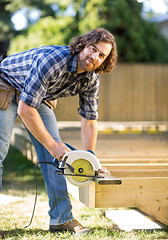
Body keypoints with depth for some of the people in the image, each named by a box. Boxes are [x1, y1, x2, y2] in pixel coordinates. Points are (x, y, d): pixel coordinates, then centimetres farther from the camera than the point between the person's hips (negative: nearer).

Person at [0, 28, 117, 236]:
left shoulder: (91, 79, -15)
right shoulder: (51, 60, -37)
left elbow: (89, 121, -4)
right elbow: (25, 110, -36)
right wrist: (52, 145, -31)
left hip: (39, 97, 6)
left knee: (54, 153, -4)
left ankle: (61, 218, 2)